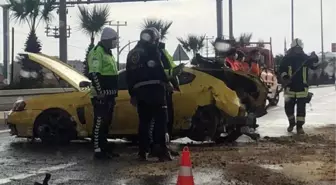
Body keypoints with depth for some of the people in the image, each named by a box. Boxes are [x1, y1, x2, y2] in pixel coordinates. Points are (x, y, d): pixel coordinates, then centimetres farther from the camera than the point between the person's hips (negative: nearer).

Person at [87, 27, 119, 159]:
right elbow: (94, 74, -21)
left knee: (106, 123, 13)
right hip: (101, 95, -10)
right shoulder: (97, 52, -12)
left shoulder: (108, 53, 21)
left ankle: (104, 148, 20)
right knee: (99, 122, -9)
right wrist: (99, 91, -24)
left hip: (109, 95, 10)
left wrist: (114, 92, 24)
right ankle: (97, 150, -7)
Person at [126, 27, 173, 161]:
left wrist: (132, 94, 24)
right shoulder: (152, 50, 0)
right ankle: (161, 150, -14)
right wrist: (166, 82, -1)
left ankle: (143, 152, 8)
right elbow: (159, 69, -12)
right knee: (160, 120, -6)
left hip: (139, 90, 7)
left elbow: (129, 76, 21)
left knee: (144, 121, 10)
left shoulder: (132, 54, 21)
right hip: (154, 88, -6)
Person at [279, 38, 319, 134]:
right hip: (290, 86, 0)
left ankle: (299, 126, 4)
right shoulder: (287, 58, 0)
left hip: (302, 87, 0)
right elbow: (281, 69, 3)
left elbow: (314, 66, 13)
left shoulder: (305, 58, 4)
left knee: (301, 107, -2)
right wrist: (285, 77, -14)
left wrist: (315, 59, -7)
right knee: (288, 106, 4)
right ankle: (292, 123, 27)